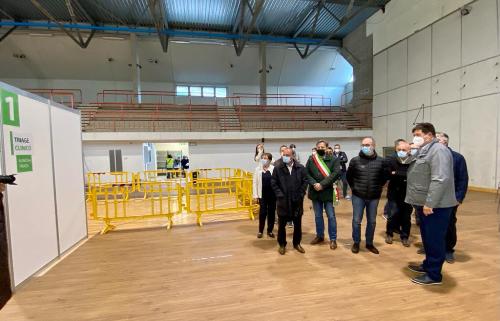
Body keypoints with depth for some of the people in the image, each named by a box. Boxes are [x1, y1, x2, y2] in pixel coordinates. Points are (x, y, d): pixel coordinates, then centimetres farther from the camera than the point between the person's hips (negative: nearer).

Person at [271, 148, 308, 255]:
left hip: (297, 201, 1)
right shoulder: (277, 168, -3)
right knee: (281, 224, 9)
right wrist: (279, 195, -9)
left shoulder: (301, 168, 0)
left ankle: (297, 243, 32)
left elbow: (305, 181, 3)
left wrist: (301, 194, -4)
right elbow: (273, 183, -1)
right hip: (283, 201, -1)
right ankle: (282, 245, 25)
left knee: (298, 224, 13)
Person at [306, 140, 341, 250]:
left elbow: (336, 174, -14)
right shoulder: (311, 160, 5)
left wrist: (322, 184, -19)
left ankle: (333, 239, 19)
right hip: (315, 192, 3)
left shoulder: (334, 160, -3)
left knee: (331, 216, 5)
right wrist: (314, 184, -16)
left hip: (328, 192, -3)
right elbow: (306, 173, 0)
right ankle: (320, 236, 31)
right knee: (318, 216, 15)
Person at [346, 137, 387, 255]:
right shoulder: (355, 160, -6)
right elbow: (349, 176, 7)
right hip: (358, 196, -1)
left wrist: (377, 188, 6)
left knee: (372, 221, 14)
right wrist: (354, 187, 5)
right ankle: (356, 243, 23)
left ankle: (369, 243, 30)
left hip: (374, 197, 1)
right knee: (356, 220, 6)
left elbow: (384, 177, 10)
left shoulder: (381, 161, -4)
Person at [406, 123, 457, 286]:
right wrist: (421, 202, 20)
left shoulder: (438, 150, -15)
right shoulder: (424, 151, 17)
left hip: (435, 206, -10)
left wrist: (429, 203, -26)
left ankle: (434, 275, 13)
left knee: (435, 240, 1)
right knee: (427, 238, 20)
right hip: (425, 204, 10)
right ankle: (428, 265, 34)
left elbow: (440, 179, -25)